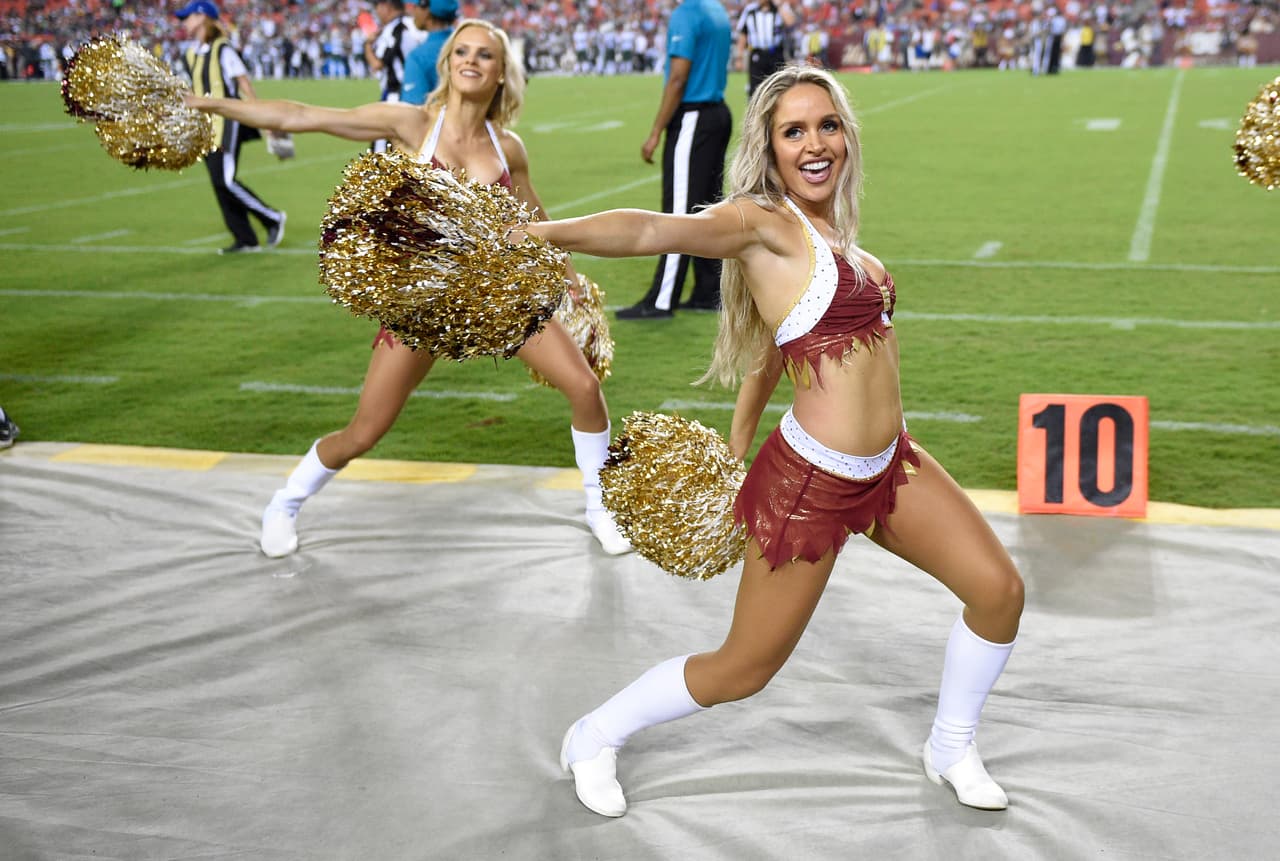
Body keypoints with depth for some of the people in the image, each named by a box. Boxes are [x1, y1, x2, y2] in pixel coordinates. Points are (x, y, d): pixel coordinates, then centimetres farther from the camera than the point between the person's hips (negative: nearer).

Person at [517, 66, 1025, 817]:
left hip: (888, 465, 8)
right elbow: (652, 230, -30)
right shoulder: (763, 222, -16)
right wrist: (533, 233, -41)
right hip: (810, 484, -8)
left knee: (1000, 590, 9)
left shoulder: (829, 234, 8)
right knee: (745, 671, 3)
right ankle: (596, 738, 27)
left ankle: (952, 750, 33)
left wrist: (742, 439, 15)